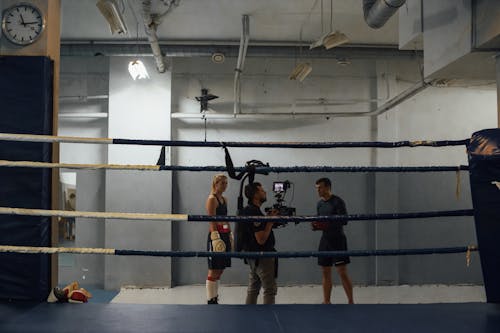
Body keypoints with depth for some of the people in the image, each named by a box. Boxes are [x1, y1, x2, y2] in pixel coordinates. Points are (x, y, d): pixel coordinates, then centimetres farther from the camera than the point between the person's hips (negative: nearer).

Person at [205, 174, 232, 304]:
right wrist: (215, 238, -23)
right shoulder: (212, 199, -9)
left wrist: (230, 236, 17)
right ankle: (210, 300, 3)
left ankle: (215, 298, 20)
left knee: (220, 269, 12)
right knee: (214, 270, -3)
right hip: (216, 235, -9)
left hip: (225, 236, 9)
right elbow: (212, 221, -17)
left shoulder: (224, 199, 16)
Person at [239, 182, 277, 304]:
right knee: (270, 289, -3)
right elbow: (261, 239, -25)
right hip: (262, 256, -10)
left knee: (253, 289, 16)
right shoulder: (255, 213, -21)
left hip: (253, 256, 10)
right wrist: (271, 221, -18)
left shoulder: (247, 210, 10)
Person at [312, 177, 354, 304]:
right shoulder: (320, 204, 12)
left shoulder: (338, 202, -9)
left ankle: (351, 301, 1)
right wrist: (316, 226, -3)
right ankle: (326, 301, 18)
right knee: (325, 272, 9)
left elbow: (344, 221, -17)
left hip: (337, 239, -7)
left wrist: (326, 225, -24)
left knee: (342, 272, -7)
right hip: (325, 240, 7)